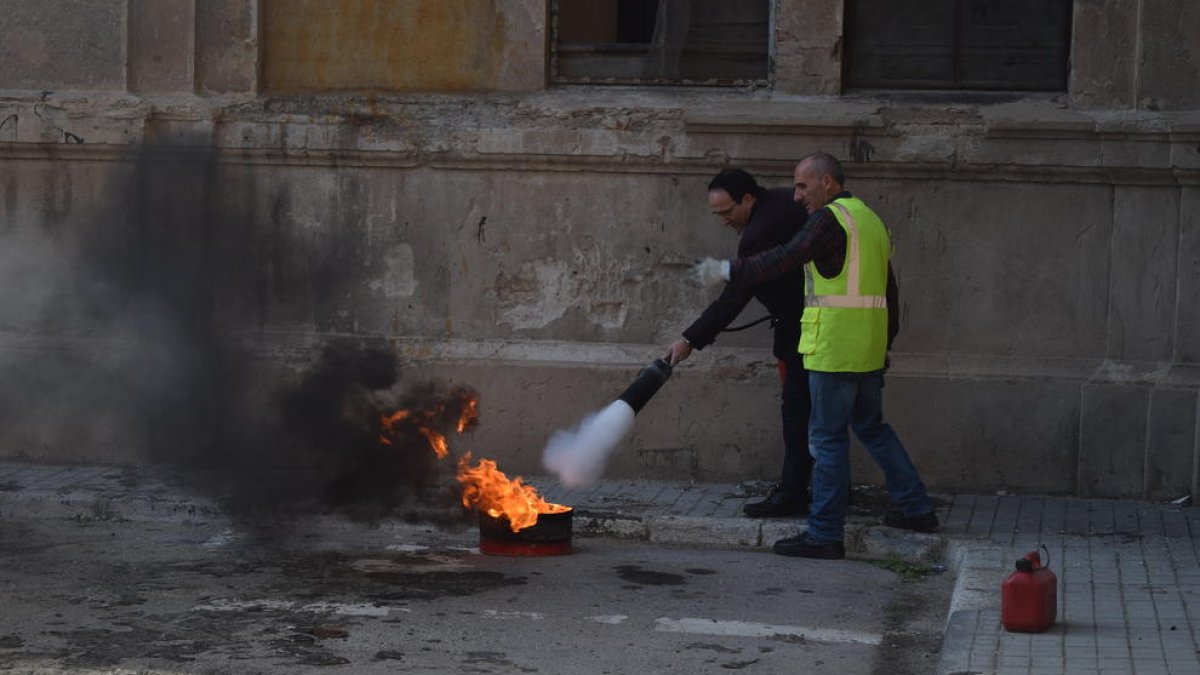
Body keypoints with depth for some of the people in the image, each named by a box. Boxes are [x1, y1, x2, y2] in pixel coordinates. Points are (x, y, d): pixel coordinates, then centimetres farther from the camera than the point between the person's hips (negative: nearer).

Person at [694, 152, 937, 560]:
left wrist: (730, 271, -21)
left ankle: (825, 534, -1)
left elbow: (786, 259, -23)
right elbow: (888, 288, 22)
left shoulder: (831, 219, -11)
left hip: (834, 348, -9)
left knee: (828, 438, -4)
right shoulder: (870, 219, 19)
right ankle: (916, 509, 24)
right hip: (868, 349, 9)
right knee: (872, 427, 21)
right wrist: (885, 341, 27)